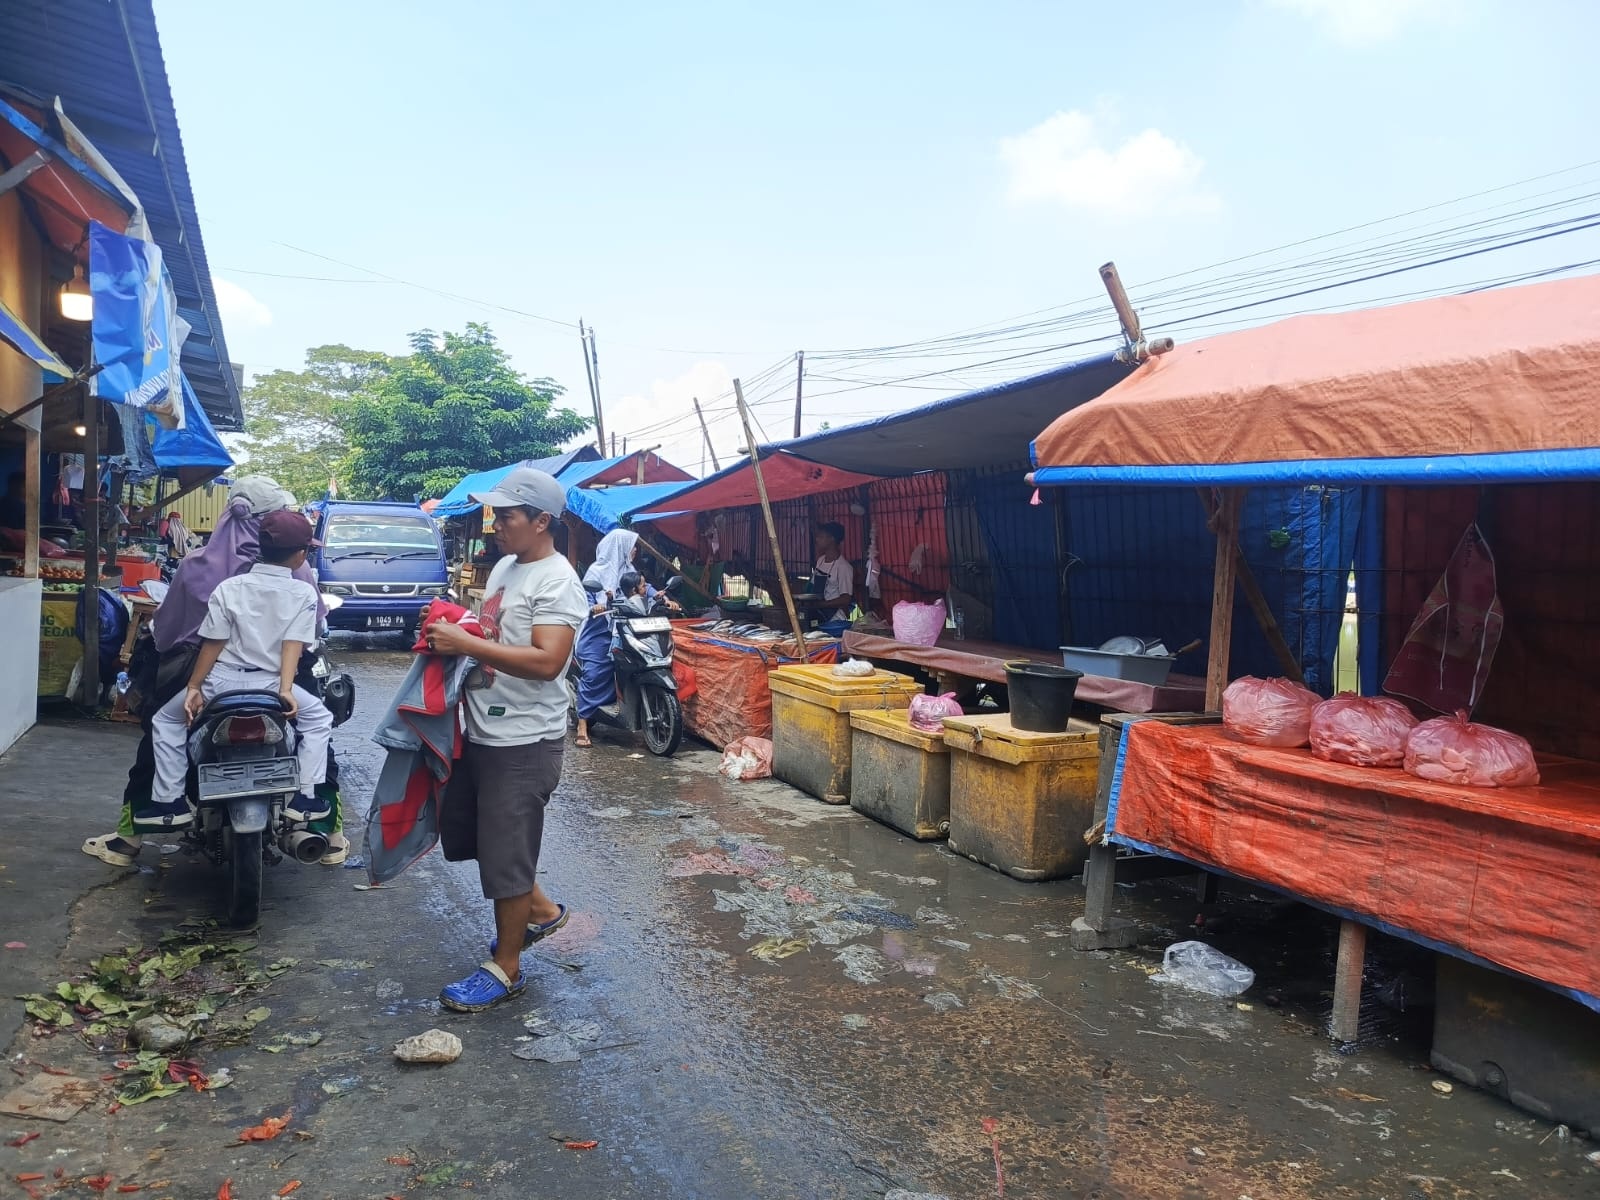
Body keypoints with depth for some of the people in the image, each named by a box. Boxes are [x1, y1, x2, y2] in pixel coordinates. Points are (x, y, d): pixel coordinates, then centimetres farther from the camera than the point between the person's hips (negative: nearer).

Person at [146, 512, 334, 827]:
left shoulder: (229, 587, 1)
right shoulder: (304, 593, -2)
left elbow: (213, 643, -1)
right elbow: (293, 644, -11)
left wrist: (194, 687, 5)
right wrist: (286, 689, -16)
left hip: (223, 681, 1)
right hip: (270, 683, -1)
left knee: (165, 722, 25)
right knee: (320, 719, 21)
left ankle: (169, 801, 19)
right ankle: (304, 798, 10)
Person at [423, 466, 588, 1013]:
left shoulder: (556, 582, -18)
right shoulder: (504, 567, 11)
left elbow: (546, 661, -28)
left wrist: (465, 643, -27)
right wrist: (451, 627, 2)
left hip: (524, 742, -10)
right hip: (483, 731, 10)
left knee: (504, 854, 1)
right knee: (463, 825, 22)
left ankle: (505, 969, 19)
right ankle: (538, 909, 39)